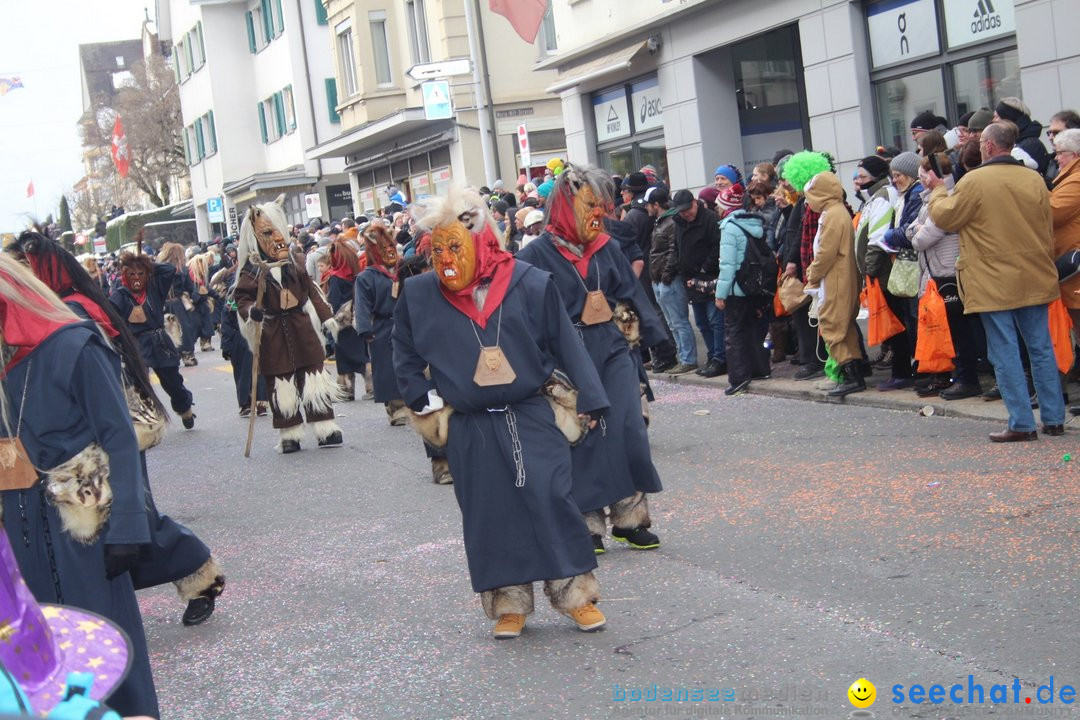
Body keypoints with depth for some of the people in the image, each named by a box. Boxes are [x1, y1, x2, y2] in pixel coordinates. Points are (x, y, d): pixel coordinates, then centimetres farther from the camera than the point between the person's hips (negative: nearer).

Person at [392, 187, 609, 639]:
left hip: (532, 419, -1)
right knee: (490, 514, 4)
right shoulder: (419, 296, -1)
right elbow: (405, 354, 15)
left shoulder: (529, 284, -6)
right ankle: (510, 604, 17)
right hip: (471, 430, 2)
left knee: (551, 500, -6)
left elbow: (564, 344, 0)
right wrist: (424, 399, 6)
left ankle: (575, 595, 7)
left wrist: (588, 399, 0)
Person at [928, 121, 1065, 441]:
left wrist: (937, 190, 15)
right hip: (1034, 280, 5)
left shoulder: (974, 181, -13)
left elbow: (944, 217, -3)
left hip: (994, 285, -5)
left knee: (1005, 353, 0)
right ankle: (1054, 418, 15)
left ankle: (1022, 423, 1)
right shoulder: (1034, 180, 3)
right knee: (1041, 349, 11)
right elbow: (1048, 231, 9)